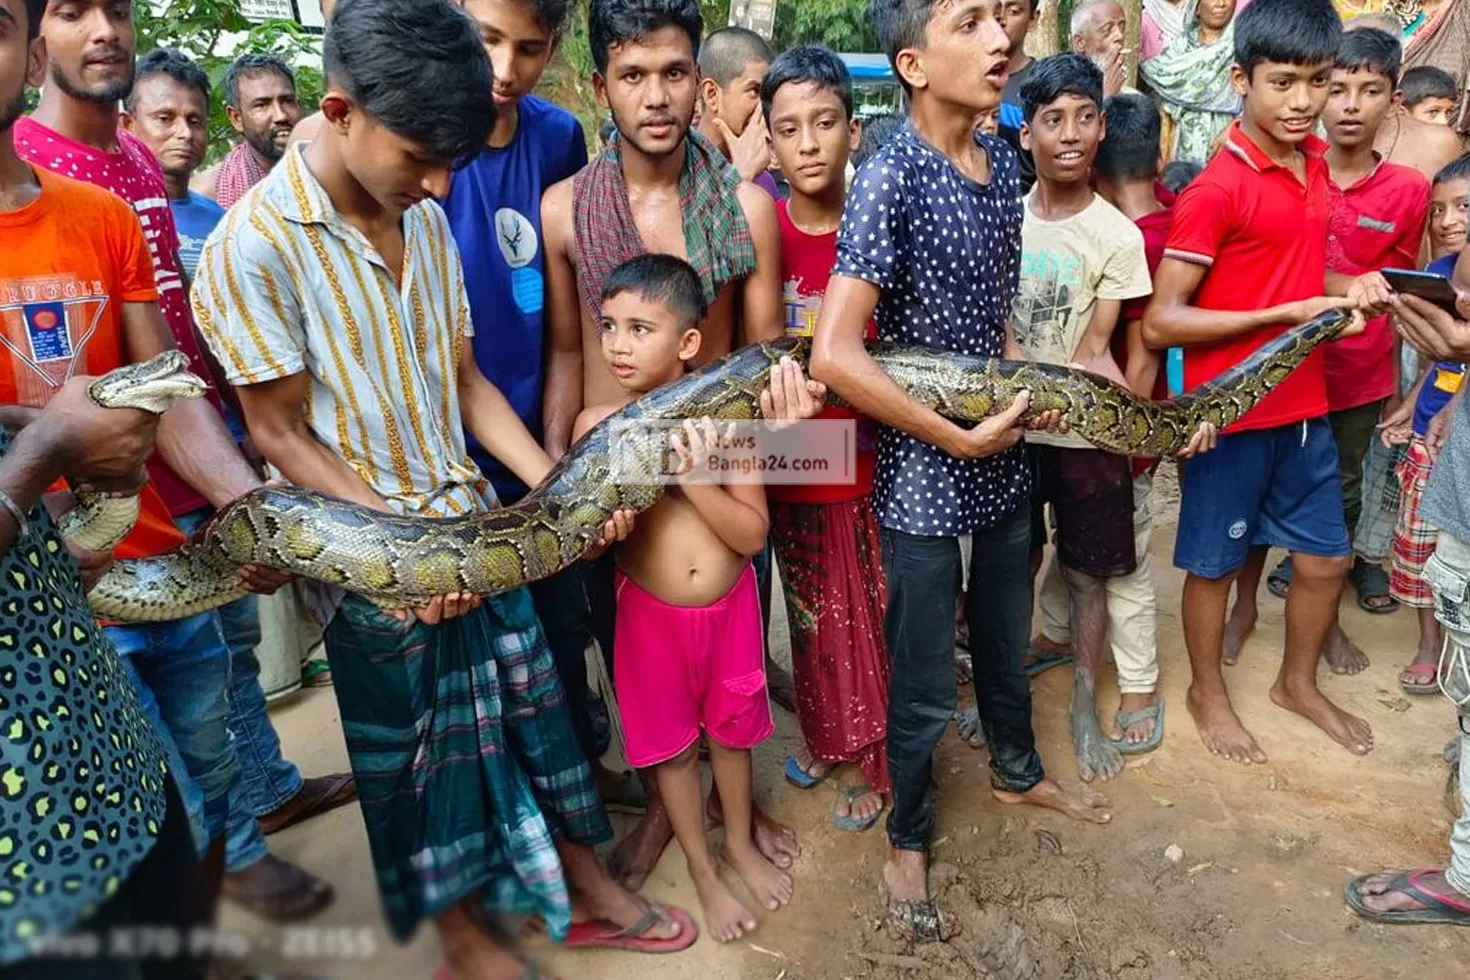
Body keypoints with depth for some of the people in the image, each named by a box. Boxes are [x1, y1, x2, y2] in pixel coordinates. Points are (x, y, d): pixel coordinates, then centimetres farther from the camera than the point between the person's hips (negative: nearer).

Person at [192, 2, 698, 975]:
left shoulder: (424, 218, 1)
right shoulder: (256, 243, -17)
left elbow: (465, 381, 6)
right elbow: (281, 433, -13)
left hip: (478, 527, 6)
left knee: (537, 714, 17)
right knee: (418, 762, 13)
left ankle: (586, 891, 39)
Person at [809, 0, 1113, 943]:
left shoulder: (1003, 164, 3)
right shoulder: (892, 177, -19)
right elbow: (835, 355, -26)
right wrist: (960, 439, -19)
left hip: (1002, 462, 7)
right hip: (924, 479, -6)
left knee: (1007, 642, 26)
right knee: (926, 685, 10)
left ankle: (1018, 771, 52)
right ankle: (909, 840, 35)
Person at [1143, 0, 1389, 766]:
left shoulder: (1314, 162, 5)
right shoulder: (1215, 191, -19)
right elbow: (1161, 321, -21)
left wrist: (1348, 286, -1)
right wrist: (1284, 315, -22)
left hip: (1305, 405, 7)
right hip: (1231, 413, -7)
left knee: (1326, 556, 18)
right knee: (1215, 561, 11)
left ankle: (1298, 682, 42)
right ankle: (1208, 693, 33)